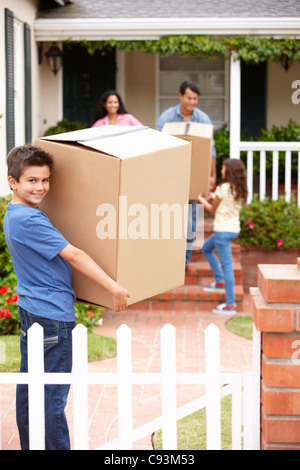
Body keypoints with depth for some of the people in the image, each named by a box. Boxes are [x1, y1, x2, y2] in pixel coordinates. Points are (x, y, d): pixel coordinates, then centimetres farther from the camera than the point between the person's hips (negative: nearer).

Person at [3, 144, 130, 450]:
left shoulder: (13, 215, 11)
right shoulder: (29, 219, -21)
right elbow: (73, 256, -21)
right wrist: (114, 288, -18)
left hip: (29, 309, 10)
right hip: (51, 313, -10)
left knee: (28, 387, 15)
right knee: (53, 393, -3)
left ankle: (29, 446, 25)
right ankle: (56, 447, 4)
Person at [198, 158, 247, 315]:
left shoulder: (223, 188, -16)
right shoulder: (240, 190, 5)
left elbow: (213, 210, -5)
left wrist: (202, 200, 12)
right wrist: (215, 198, 22)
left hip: (223, 231, -9)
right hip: (234, 230, 9)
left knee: (227, 265, -6)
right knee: (206, 248, 28)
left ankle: (230, 304, -3)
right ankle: (220, 281, 26)